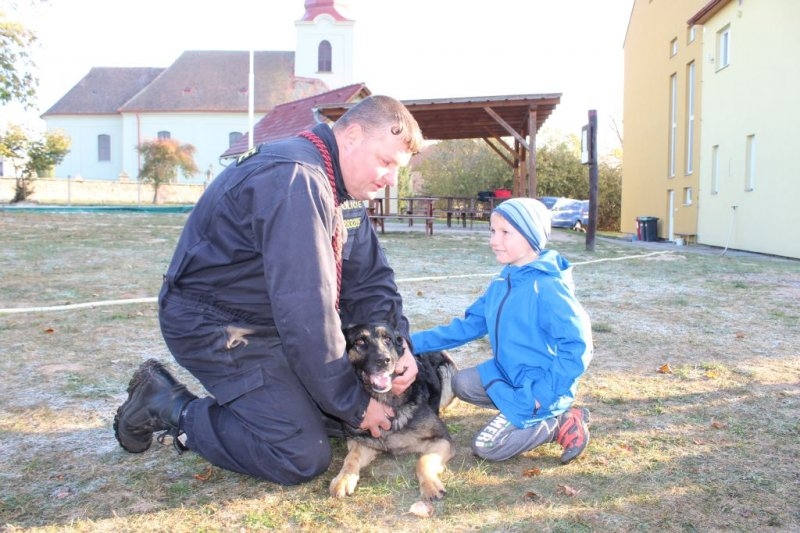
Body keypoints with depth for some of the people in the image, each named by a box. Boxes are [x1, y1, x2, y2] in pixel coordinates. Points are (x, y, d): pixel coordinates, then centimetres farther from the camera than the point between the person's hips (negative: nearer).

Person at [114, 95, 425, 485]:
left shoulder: (340, 184, 3)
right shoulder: (295, 181, -28)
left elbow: (369, 277, 6)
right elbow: (305, 310, -30)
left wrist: (399, 346, -11)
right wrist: (355, 406, -20)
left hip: (274, 322, 10)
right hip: (214, 325, -10)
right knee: (305, 459, -14)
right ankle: (168, 405, 0)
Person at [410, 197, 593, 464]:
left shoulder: (547, 288, -25)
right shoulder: (501, 283, 1)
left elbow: (577, 347, -25)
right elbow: (467, 326, 5)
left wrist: (541, 395, -25)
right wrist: (413, 342, -2)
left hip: (539, 386, -8)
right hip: (509, 374, 8)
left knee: (486, 447, -9)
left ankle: (562, 423, 3)